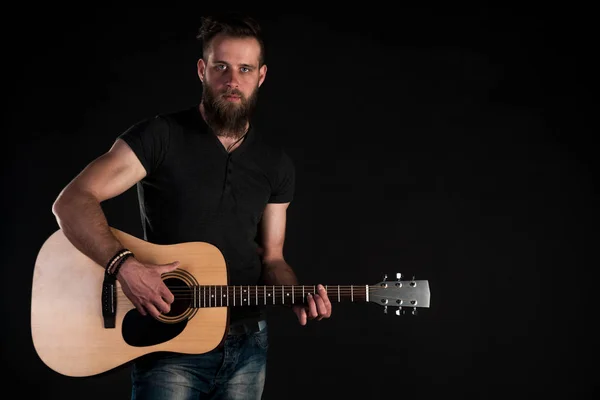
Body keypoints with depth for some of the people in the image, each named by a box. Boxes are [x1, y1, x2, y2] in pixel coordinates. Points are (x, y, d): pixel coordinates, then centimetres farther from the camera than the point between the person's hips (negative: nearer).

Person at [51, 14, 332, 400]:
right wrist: (125, 265, -28)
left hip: (247, 345, 5)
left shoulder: (276, 164, 6)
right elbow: (71, 202, -15)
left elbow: (271, 257, 11)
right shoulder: (161, 136, -9)